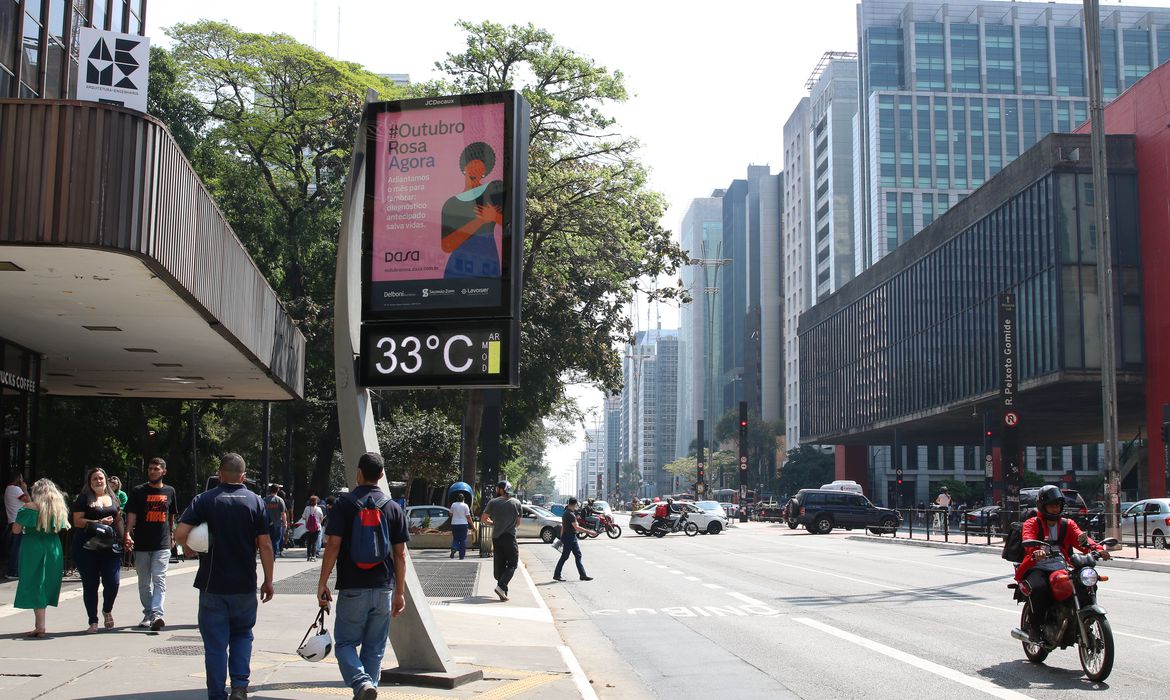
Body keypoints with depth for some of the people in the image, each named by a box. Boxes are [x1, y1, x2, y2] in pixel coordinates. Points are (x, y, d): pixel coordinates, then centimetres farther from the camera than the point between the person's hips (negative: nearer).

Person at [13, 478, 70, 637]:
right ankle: (39, 624, 16)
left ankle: (40, 627, -6)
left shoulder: (30, 508, -8)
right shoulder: (60, 508, 5)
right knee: (45, 586, 13)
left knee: (34, 587, 0)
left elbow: (16, 529, -7)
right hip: (54, 549, 5)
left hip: (33, 548, -4)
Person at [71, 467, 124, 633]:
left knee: (113, 582, -7)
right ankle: (93, 621, 11)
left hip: (110, 547, 3)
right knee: (90, 585, 1)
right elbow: (77, 521, -5)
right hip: (88, 547, -3)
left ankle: (107, 610, 22)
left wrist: (124, 538, 8)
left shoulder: (113, 498, 16)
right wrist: (99, 523, -14)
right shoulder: (84, 498, 3)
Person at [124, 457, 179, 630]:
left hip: (162, 545, 0)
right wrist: (128, 534, -20)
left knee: (159, 580, -12)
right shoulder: (138, 491, 2)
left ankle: (157, 614, -22)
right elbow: (131, 514, -6)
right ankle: (148, 614, 21)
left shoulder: (170, 491, 9)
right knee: (144, 583, 9)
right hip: (141, 545, 0)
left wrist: (171, 535, 21)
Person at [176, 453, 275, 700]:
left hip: (212, 585, -1)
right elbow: (265, 545, -4)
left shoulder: (204, 500, -4)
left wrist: (190, 548, 8)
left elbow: (180, 534, -14)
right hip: (245, 585, 1)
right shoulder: (255, 501, -2)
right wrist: (268, 581, 4)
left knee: (215, 643, 7)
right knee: (242, 635, 18)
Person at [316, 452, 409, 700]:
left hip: (352, 589, -3)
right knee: (374, 649, 12)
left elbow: (333, 545, -10)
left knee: (345, 642, 6)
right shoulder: (393, 507, 5)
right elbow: (400, 554, 5)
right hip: (383, 589, 3)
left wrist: (322, 583, -5)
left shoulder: (345, 504, -4)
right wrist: (400, 592, 10)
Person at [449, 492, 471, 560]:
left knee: (455, 538, 14)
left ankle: (453, 549, -15)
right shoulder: (465, 505, -7)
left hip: (454, 524, 2)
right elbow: (468, 516, -6)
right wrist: (471, 524, 3)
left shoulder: (453, 504, 0)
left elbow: (451, 514, 11)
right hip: (463, 524, -2)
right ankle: (462, 555, 5)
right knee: (463, 540, 6)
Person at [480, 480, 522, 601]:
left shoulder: (493, 502, 0)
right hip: (510, 537, -2)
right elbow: (518, 523, 9)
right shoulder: (516, 503, 2)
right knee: (512, 564, 5)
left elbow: (483, 519, 4)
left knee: (499, 565, 8)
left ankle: (503, 592, 7)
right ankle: (501, 586, -15)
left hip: (496, 538, 2)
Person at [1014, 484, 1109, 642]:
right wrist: (1036, 551, -40)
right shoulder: (1032, 523, 7)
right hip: (1038, 568, -4)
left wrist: (1097, 548, -21)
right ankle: (1034, 627, -17)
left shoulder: (1068, 524, 20)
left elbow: (1080, 538, 2)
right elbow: (1028, 540, -15)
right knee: (1039, 588, -36)